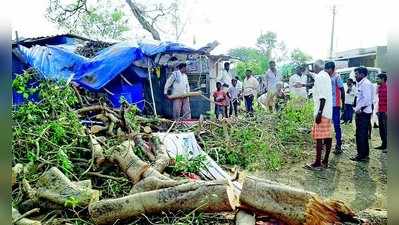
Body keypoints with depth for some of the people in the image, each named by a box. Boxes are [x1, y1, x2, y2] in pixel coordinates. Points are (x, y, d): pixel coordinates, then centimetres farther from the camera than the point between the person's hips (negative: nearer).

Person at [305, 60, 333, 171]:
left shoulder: (321, 77, -12)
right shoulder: (326, 76, 17)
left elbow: (323, 96, -20)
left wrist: (319, 112, -21)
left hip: (322, 112, -10)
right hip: (328, 112, 10)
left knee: (319, 137, -6)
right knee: (327, 136, 10)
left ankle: (317, 163, -2)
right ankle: (325, 161, 17)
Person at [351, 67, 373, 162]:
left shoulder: (366, 84, -13)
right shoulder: (361, 84, 17)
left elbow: (366, 99, -22)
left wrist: (358, 109, -16)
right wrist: (357, 108, 10)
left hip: (363, 112, -10)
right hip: (361, 112, 10)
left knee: (361, 135, -6)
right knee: (363, 135, 15)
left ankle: (362, 155, 0)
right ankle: (364, 155, 23)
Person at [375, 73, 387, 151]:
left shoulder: (386, 87, -12)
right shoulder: (379, 87, 14)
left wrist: (387, 111, -18)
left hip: (385, 112, -8)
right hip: (380, 111, 8)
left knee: (385, 128, -5)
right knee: (381, 128, 12)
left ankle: (387, 146, 1)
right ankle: (384, 144, 21)